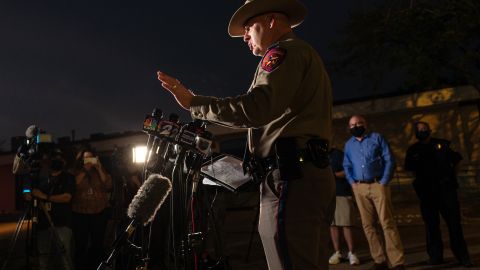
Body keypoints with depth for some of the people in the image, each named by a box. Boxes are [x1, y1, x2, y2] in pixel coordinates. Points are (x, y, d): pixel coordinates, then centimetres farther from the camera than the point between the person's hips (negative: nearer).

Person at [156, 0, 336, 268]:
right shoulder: (308, 55, 29)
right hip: (316, 175, 10)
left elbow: (256, 108, -19)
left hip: (291, 178, -10)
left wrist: (194, 102, -12)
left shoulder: (284, 50, -2)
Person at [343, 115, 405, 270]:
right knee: (368, 225, 4)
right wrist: (352, 182, 0)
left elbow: (389, 160, -1)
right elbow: (347, 166, 17)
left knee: (387, 223, -9)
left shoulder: (377, 138, 4)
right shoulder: (349, 144, 16)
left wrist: (384, 181, -10)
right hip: (359, 188, 4)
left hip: (378, 185, -4)